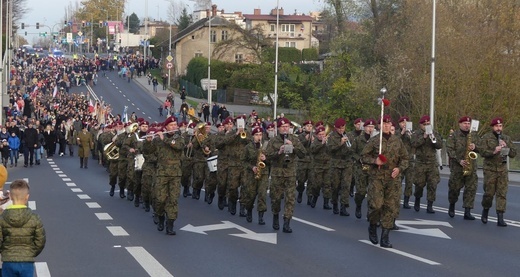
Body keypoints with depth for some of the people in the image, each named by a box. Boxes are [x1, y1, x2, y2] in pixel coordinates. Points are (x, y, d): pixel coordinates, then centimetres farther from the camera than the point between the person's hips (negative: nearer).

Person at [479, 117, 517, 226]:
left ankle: (500, 218, -5)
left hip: (502, 169, 3)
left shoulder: (507, 139, 11)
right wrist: (493, 152, -26)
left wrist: (506, 147, -9)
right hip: (490, 169, -3)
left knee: (502, 193, -4)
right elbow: (482, 152, -11)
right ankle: (485, 211, 25)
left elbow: (513, 154, 7)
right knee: (489, 193, -1)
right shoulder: (486, 138, 0)